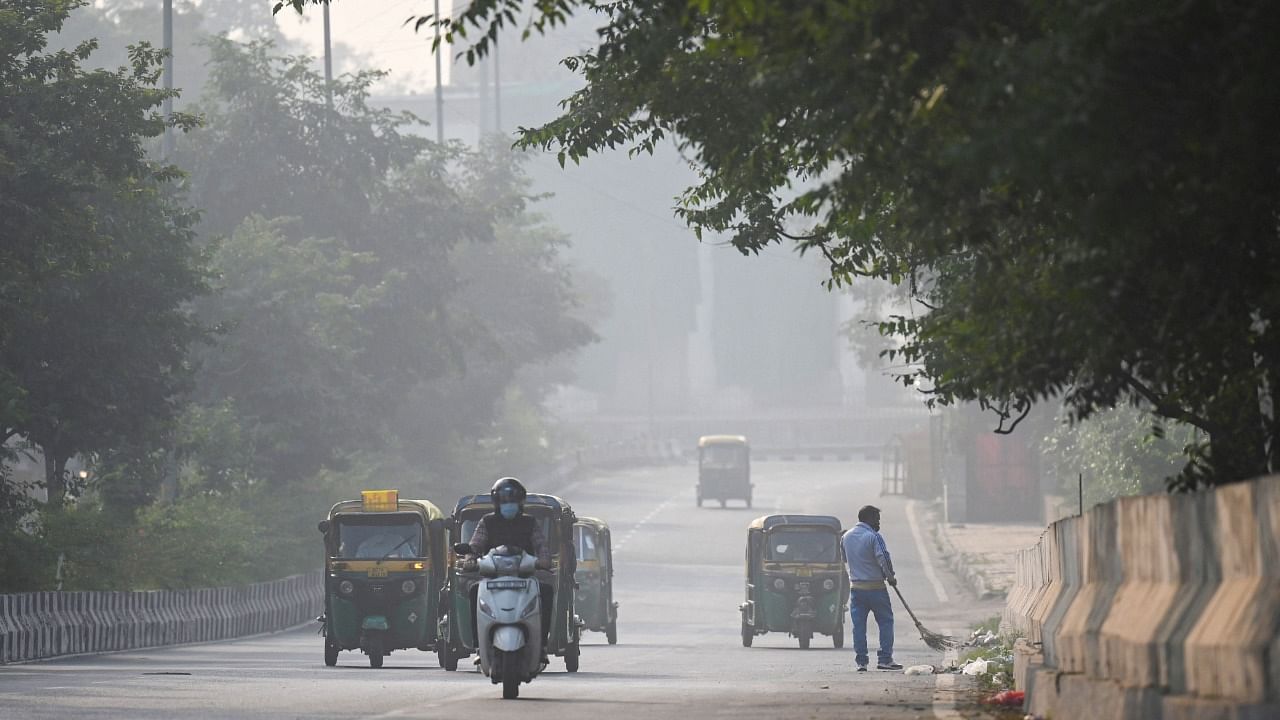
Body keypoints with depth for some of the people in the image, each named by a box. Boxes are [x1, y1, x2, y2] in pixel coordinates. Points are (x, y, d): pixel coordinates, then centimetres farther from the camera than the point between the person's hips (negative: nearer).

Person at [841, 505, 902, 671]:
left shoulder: (846, 537, 9)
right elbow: (883, 558, -18)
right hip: (875, 586, -5)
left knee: (858, 625, 7)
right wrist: (890, 576, -5)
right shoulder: (873, 537, -12)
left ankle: (861, 662, 5)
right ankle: (884, 659, -2)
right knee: (885, 621, 3)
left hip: (855, 587, 5)